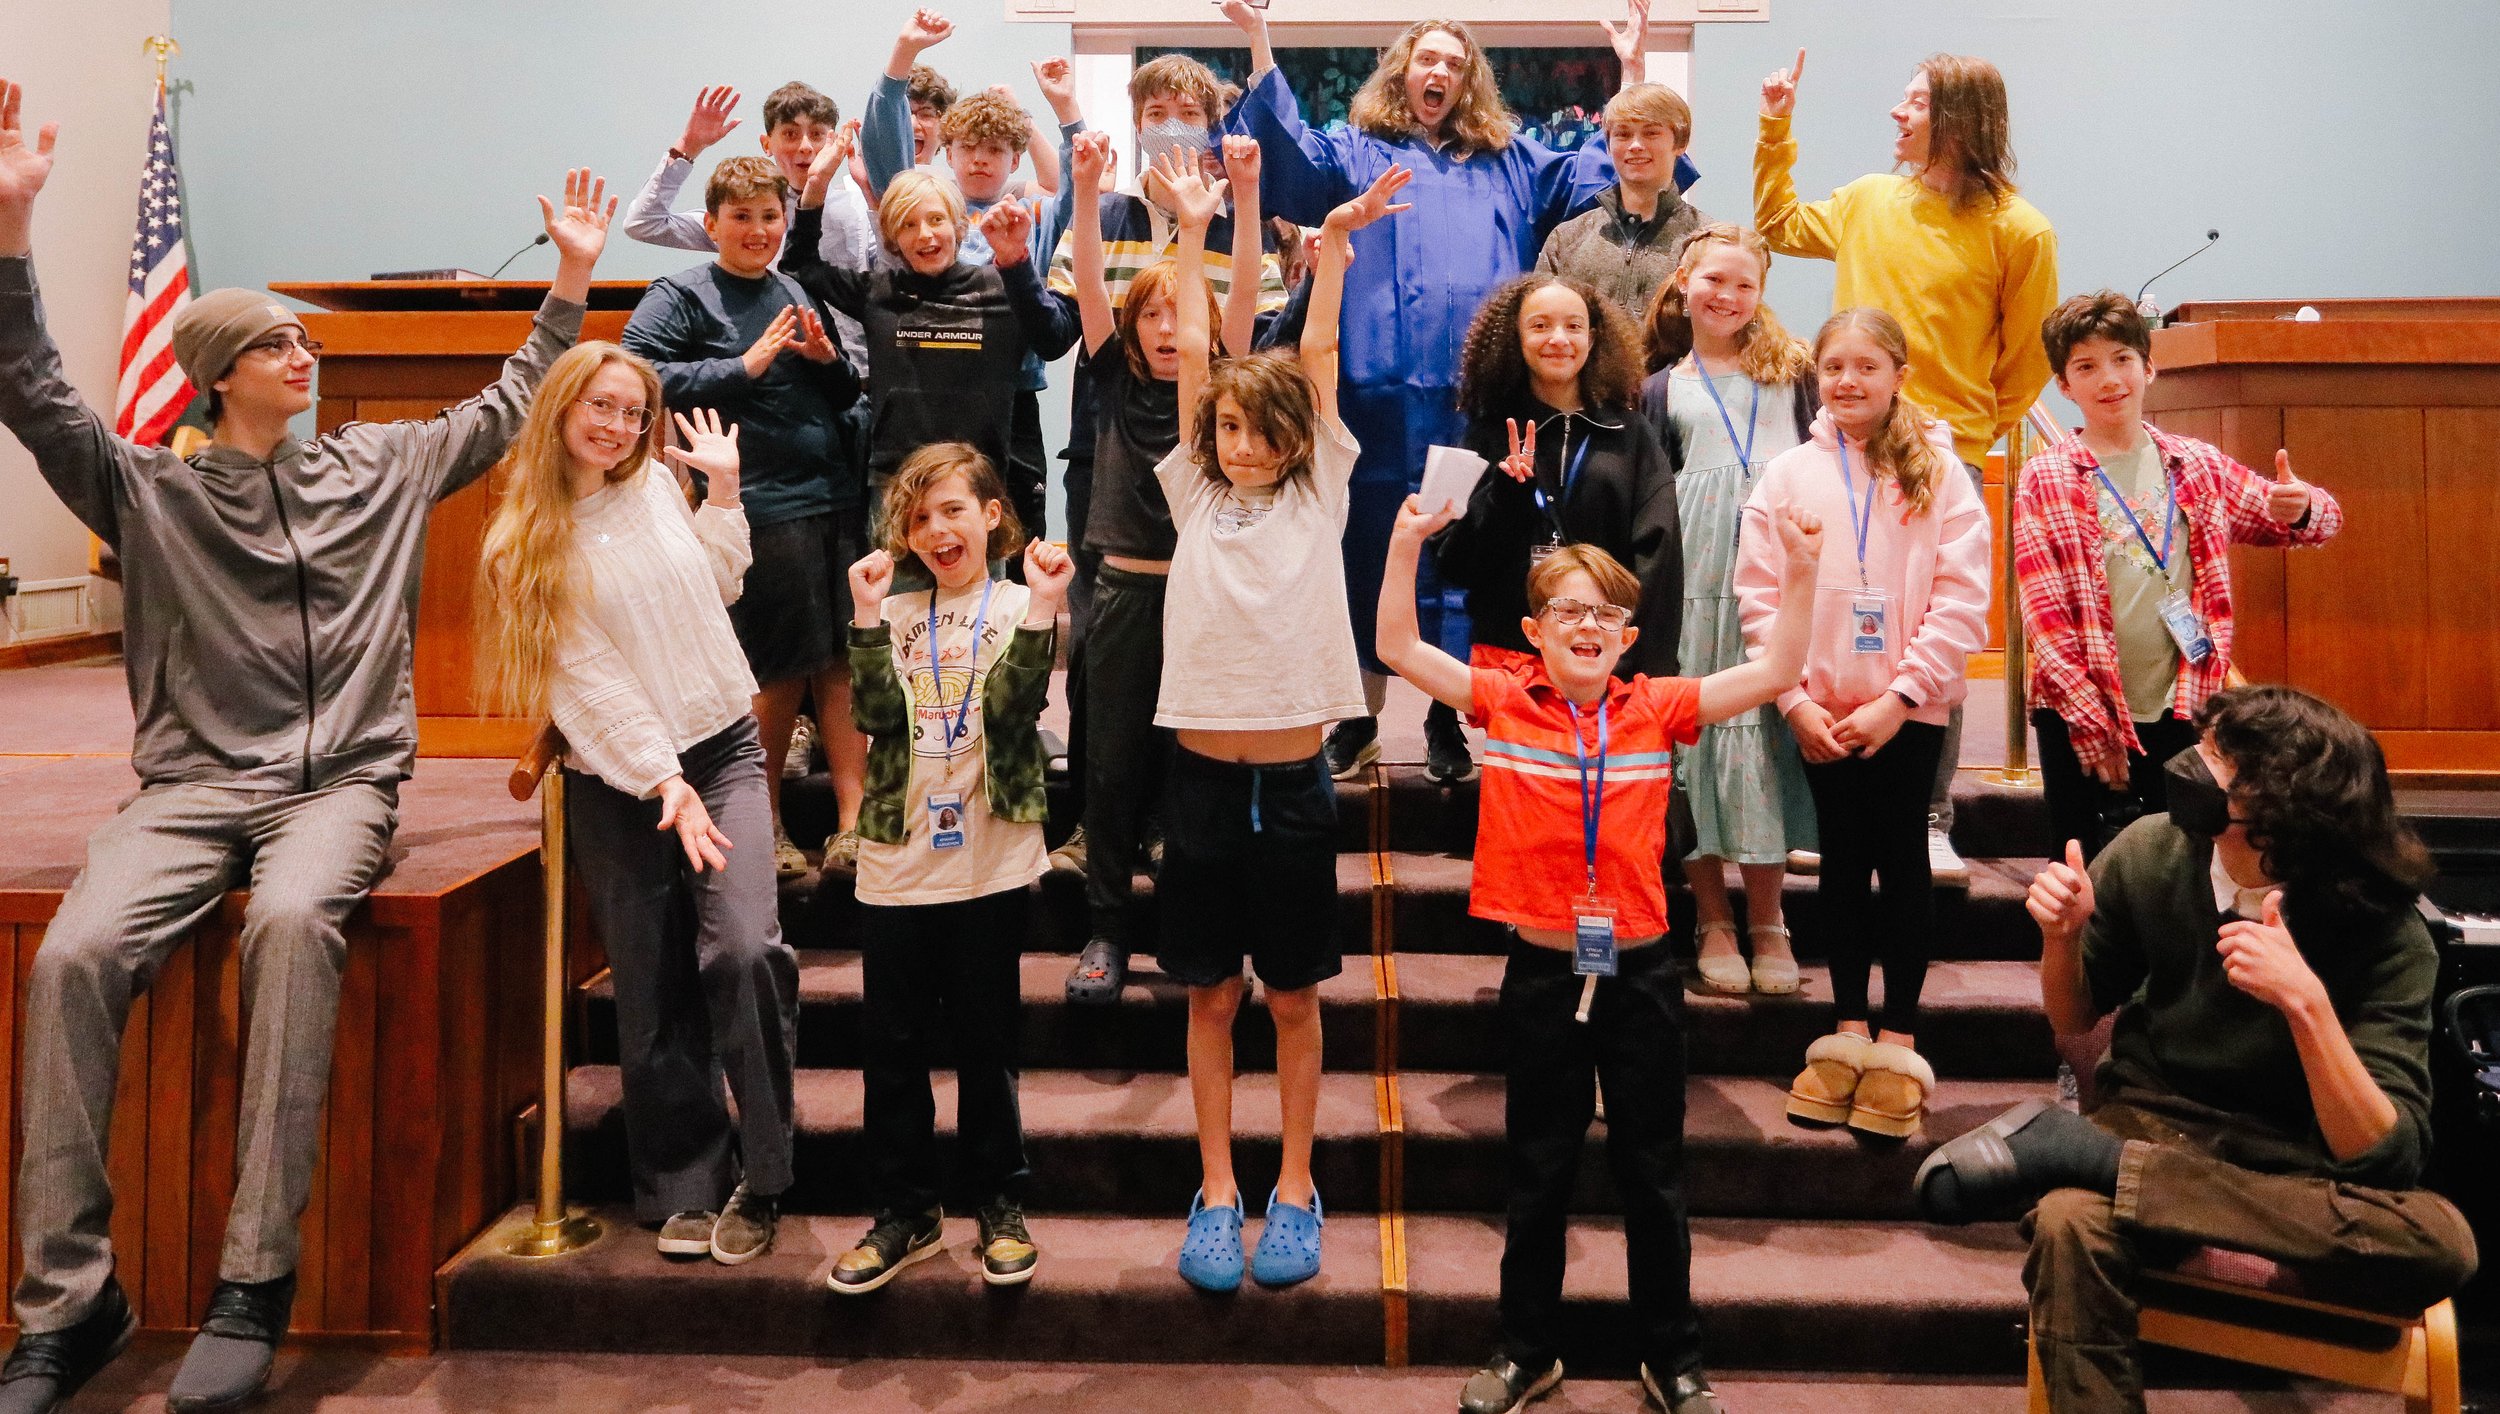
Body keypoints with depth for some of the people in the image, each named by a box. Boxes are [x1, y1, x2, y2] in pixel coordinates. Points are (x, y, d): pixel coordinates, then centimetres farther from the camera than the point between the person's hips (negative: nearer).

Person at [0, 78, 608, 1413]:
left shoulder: (380, 467, 15)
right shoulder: (150, 490, 11)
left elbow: (508, 410, 21)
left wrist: (573, 276, 19)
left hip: (341, 779, -1)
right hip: (192, 785, 1)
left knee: (290, 923, -35)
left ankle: (256, 1283, -30)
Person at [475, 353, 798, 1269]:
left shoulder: (658, 485, 9)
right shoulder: (525, 544, -2)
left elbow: (721, 586, 23)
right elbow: (585, 678, -9)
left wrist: (723, 486, 15)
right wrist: (664, 782, -17)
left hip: (723, 748, 2)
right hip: (616, 781, -2)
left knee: (744, 949, -18)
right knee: (654, 995, 1)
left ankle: (758, 1184, -7)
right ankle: (686, 1189, 16)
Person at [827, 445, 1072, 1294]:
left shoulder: (1021, 607, 0)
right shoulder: (895, 614, 8)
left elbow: (1011, 708, -17)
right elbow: (877, 714, -7)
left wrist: (1043, 605, -24)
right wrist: (867, 614, -15)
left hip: (990, 864, -3)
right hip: (896, 865, 3)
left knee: (984, 1043, 7)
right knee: (893, 1047, 8)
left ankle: (1001, 1207, 23)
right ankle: (905, 1212, 22)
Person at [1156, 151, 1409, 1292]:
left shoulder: (1318, 496, 4)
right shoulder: (1193, 496, 6)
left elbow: (1318, 355, 0)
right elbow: (1192, 353, 5)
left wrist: (1334, 240, -3)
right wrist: (1191, 232, 6)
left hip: (1293, 777, -1)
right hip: (1203, 772, 1)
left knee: (1293, 994, 10)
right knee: (1211, 993, 9)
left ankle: (1294, 1187, 23)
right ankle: (1217, 1188, 22)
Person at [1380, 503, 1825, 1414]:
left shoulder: (1656, 709, 0)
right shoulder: (1503, 704, -2)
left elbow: (1776, 671, -2)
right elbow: (1399, 649, -6)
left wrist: (1800, 571, -12)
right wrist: (1407, 542, -15)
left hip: (1640, 971, 1)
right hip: (1542, 972, 0)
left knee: (1654, 1175, 13)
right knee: (1538, 1174, 14)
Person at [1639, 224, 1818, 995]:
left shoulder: (1791, 369, 15)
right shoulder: (1661, 390, 14)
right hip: (1698, 575, 0)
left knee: (1771, 724, -2)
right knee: (1696, 724, -2)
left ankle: (1767, 920, 7)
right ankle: (1712, 920, 8)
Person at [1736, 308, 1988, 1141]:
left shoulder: (1937, 472, -1)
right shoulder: (1789, 475, 3)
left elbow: (1962, 598, -6)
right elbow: (1759, 594, 0)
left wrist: (1897, 697, -13)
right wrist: (1796, 698, -8)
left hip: (1909, 708, -2)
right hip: (1821, 710, 2)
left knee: (1902, 860, 4)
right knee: (1843, 861, 10)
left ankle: (1898, 1043, 14)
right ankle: (1848, 1032, 21)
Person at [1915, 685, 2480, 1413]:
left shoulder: (2386, 936, -16)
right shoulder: (2153, 853, -9)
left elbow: (2388, 1159, -22)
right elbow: (2073, 1021, 6)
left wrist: (2307, 1003, -34)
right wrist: (2063, 938, -16)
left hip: (2291, 1173, 0)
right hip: (2153, 1125, 0)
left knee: (2441, 1239, -34)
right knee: (2068, 1226, -36)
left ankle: (2085, 1157, -27)